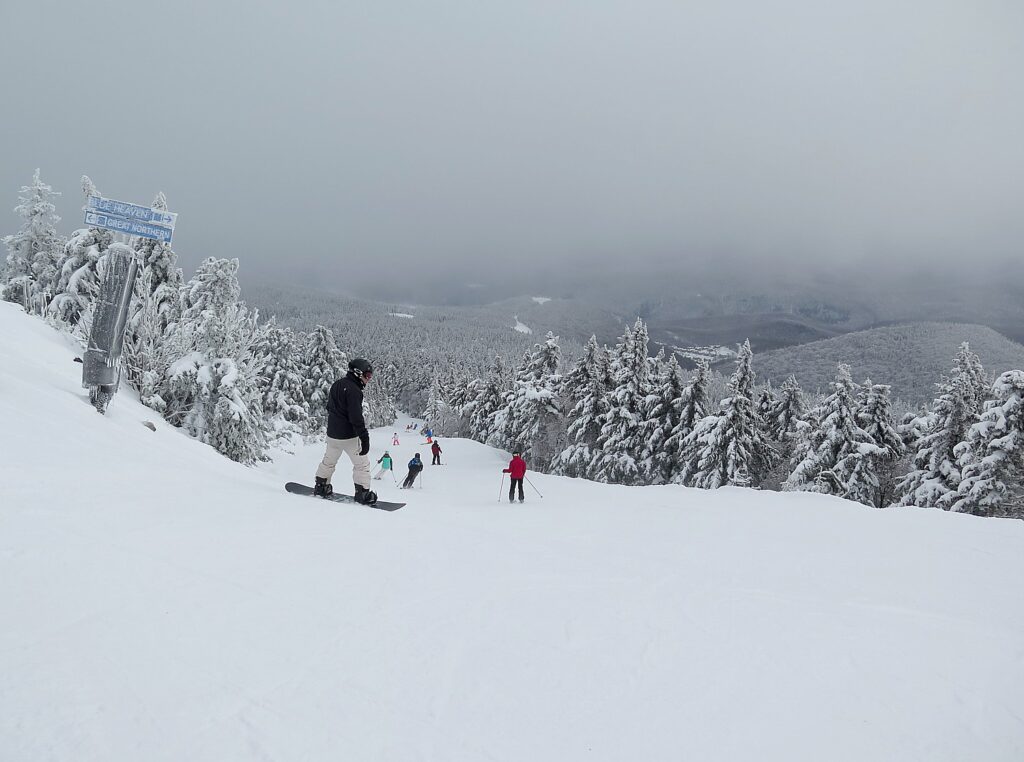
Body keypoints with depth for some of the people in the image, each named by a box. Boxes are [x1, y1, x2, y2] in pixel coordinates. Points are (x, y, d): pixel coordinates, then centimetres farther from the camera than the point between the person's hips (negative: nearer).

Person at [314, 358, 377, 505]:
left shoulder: (337, 385, 9)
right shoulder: (353, 390, -19)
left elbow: (330, 407, 20)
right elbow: (356, 417, -25)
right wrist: (364, 437, -24)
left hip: (332, 434, 8)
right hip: (349, 436, -8)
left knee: (329, 460, 24)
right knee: (362, 463, 2)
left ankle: (321, 486, 32)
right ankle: (362, 493, 2)